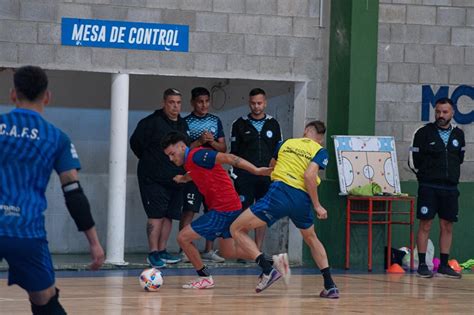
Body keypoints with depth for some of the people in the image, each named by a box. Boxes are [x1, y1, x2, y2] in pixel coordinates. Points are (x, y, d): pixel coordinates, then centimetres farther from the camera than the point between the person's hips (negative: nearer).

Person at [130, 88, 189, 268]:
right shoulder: (152, 122, -9)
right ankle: (153, 253, -7)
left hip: (175, 179, 7)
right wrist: (149, 161, 4)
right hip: (153, 179, -7)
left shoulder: (183, 125, 13)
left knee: (169, 216, 8)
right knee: (156, 215, -10)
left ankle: (162, 251, 16)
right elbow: (135, 143, -4)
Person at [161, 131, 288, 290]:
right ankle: (274, 261, 19)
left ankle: (205, 278, 4)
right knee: (228, 252, 20)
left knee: (183, 237, -6)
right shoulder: (189, 162, 13)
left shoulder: (196, 155, -16)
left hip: (223, 210, -10)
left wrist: (256, 170, -29)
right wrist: (183, 178, 26)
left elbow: (228, 158, -23)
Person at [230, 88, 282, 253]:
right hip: (245, 176, -2)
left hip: (266, 176, 2)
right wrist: (235, 174, -4)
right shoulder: (240, 124, 4)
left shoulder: (273, 125, 10)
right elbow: (234, 152, 4)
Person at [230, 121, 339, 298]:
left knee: (237, 230, 7)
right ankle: (330, 286, 23)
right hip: (302, 199, 2)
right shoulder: (320, 151, 11)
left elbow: (272, 166, 36)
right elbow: (309, 175, -7)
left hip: (280, 192, -2)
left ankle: (268, 270, -11)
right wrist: (317, 206, -4)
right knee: (311, 239, 31)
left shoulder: (286, 143, 20)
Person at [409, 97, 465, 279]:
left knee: (447, 226, 5)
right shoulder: (424, 133, -3)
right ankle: (422, 264, -1)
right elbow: (414, 160, 1)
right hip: (428, 187, -4)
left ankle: (443, 265, 12)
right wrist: (426, 175, 5)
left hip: (450, 187, 4)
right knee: (425, 225, -5)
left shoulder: (458, 135, 8)